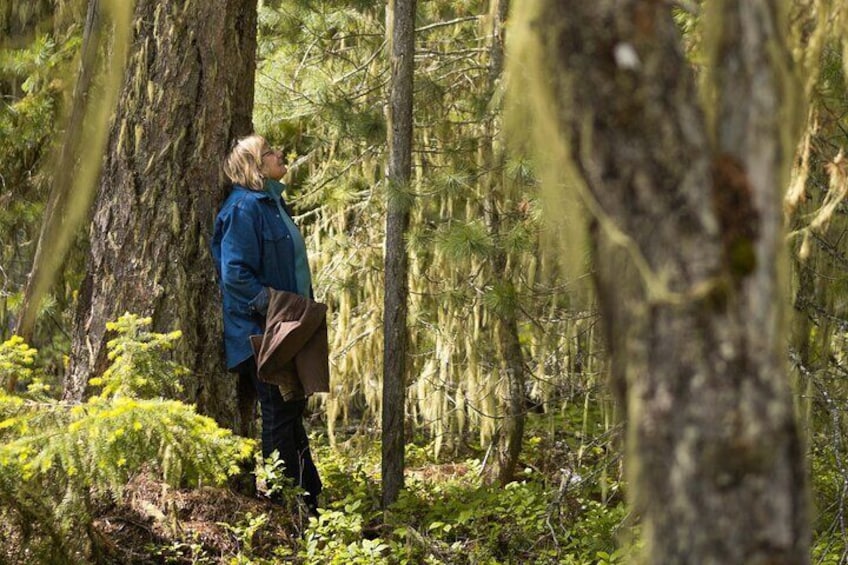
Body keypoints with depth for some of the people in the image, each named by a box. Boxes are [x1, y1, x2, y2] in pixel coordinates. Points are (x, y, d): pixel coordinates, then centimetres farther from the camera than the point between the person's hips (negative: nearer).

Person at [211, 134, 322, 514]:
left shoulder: (271, 204, 15)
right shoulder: (244, 208, -15)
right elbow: (235, 273, -22)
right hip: (262, 334, -10)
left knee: (292, 411, 14)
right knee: (279, 418, -4)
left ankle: (310, 504, 22)